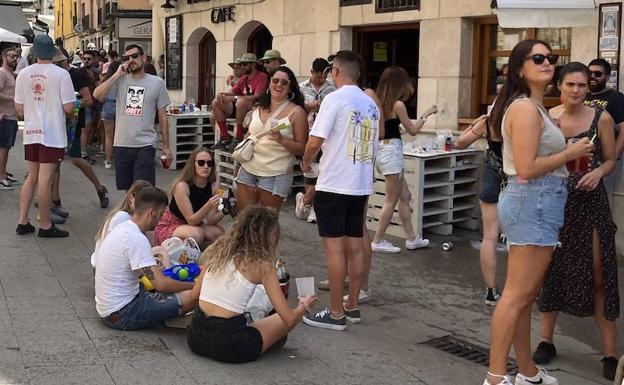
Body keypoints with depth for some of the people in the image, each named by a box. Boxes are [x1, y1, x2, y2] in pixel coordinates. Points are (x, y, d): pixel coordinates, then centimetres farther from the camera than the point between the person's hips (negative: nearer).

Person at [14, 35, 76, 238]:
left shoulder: (23, 73, 3)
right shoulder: (61, 74, -10)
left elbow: (19, 108, 6)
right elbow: (68, 107, -14)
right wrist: (71, 110, 9)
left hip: (31, 132, 5)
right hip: (52, 134, -5)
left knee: (32, 177, 16)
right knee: (45, 180, -1)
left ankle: (23, 221, 17)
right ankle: (45, 226, 6)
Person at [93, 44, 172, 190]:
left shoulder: (157, 82, 2)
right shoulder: (120, 80, 6)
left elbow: (162, 116, 6)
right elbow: (97, 95, -9)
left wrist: (166, 146, 5)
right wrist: (117, 74, -12)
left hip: (145, 145, -3)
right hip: (121, 145, 3)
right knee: (128, 189, 13)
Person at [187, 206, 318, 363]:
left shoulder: (218, 250, 6)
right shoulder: (262, 265, -9)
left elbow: (195, 294, 12)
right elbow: (289, 319, -9)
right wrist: (304, 306, 13)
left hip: (196, 338, 6)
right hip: (227, 346, -5)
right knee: (285, 319, 16)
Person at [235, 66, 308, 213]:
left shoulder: (296, 112, -4)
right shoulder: (259, 108, 12)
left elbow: (302, 148, -7)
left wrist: (282, 140, -22)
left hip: (275, 175, -5)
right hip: (248, 169, 5)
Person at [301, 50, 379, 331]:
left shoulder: (335, 99, -11)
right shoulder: (371, 104, 11)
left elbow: (315, 141, -16)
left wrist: (306, 162, 3)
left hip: (334, 184, -7)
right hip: (361, 185, 7)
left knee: (334, 248, -3)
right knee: (355, 246, 12)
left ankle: (336, 313, 2)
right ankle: (352, 306, 20)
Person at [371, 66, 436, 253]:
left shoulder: (380, 102, 8)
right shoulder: (398, 104, -13)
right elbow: (412, 130, -7)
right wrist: (426, 114, 7)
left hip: (382, 150, 9)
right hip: (392, 151, -9)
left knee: (405, 196, 16)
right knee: (391, 201, 1)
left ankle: (411, 238, 22)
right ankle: (378, 241, 6)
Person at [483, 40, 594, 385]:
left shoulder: (535, 107, 17)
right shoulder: (525, 108, -15)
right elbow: (527, 168, -21)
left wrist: (568, 155, 13)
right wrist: (569, 153, -11)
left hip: (537, 203, 11)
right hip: (533, 203, -11)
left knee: (526, 295, 15)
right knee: (517, 295, -7)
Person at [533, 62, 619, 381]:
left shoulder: (601, 118, -3)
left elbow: (610, 160, 4)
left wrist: (597, 172, -15)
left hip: (589, 201, -1)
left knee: (599, 275, -2)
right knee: (550, 269, 10)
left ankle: (610, 353, 7)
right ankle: (546, 340, 24)